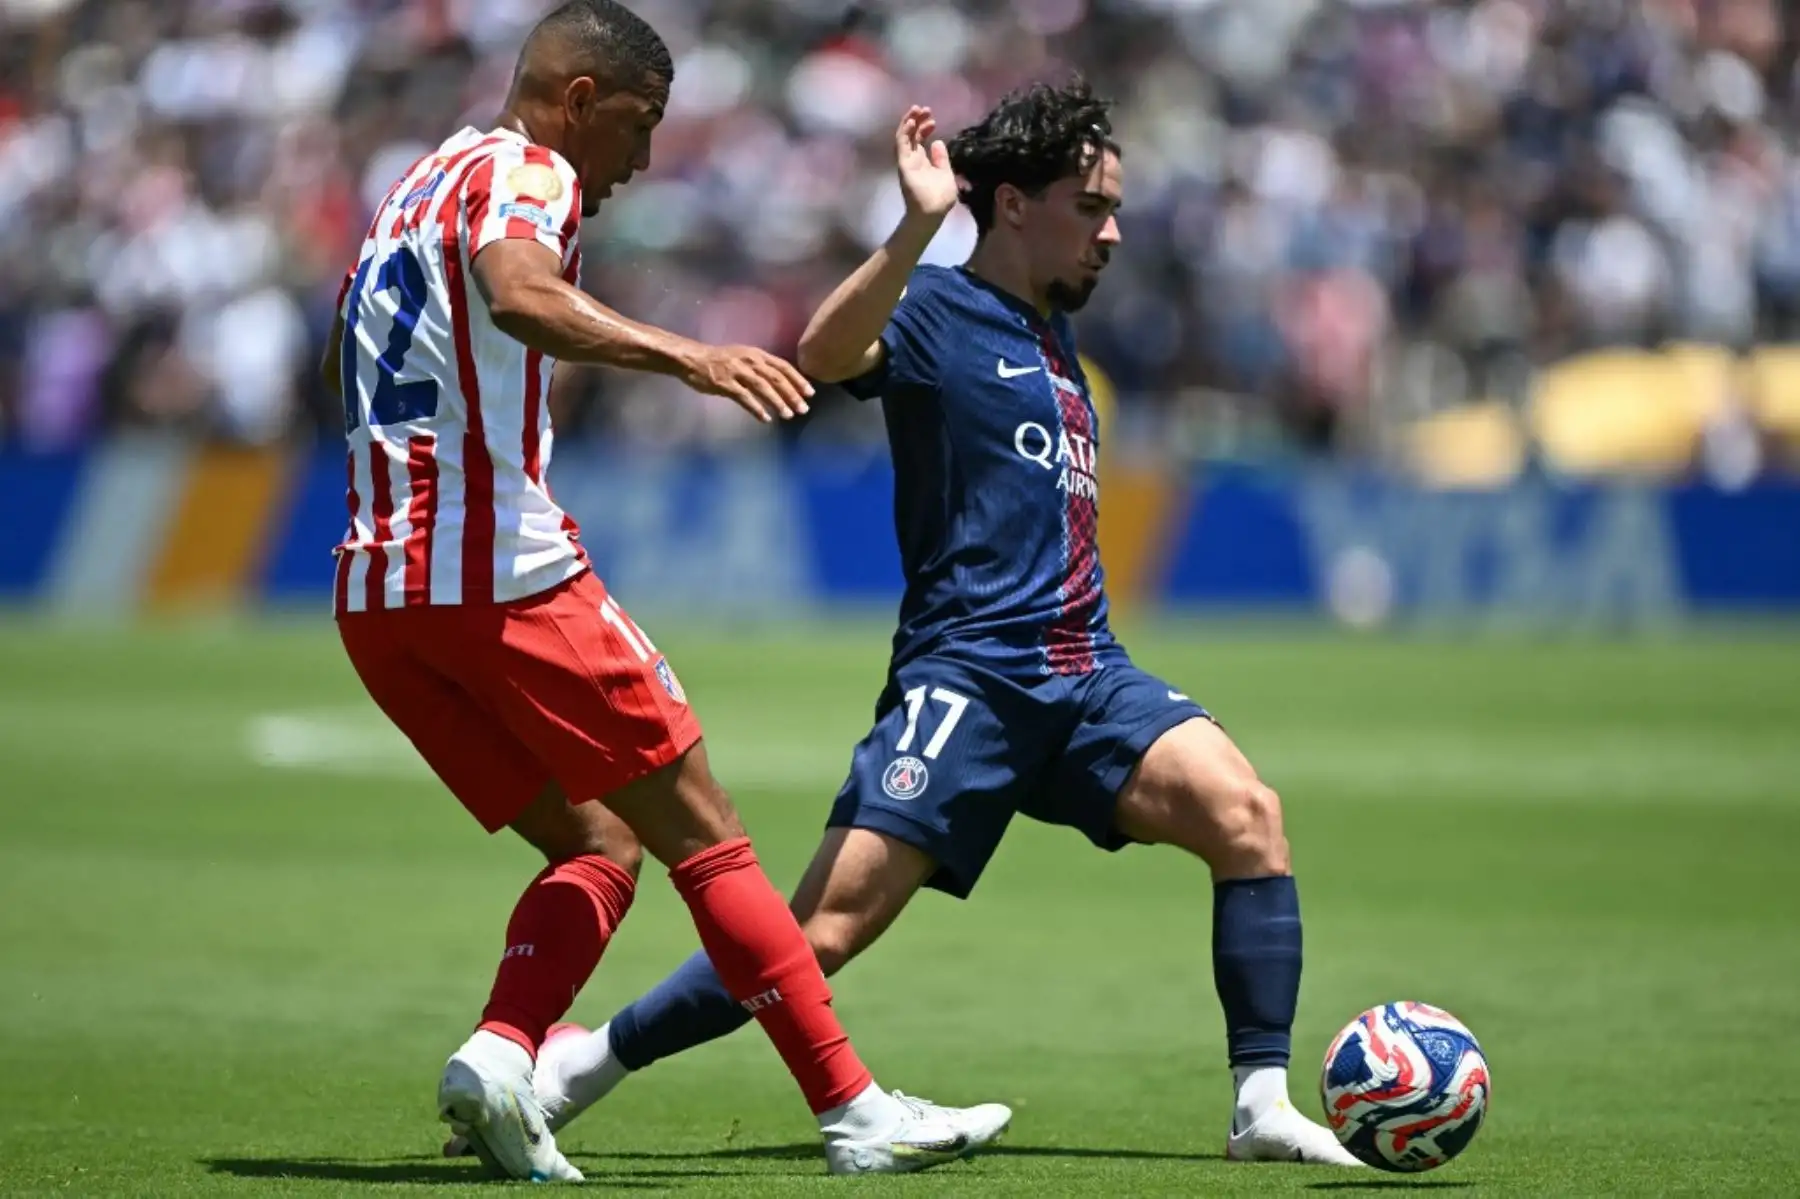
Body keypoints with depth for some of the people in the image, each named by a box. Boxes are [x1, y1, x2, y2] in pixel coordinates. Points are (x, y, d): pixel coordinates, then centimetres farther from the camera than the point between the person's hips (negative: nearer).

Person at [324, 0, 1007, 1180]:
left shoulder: (419, 186, 22)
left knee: (598, 845, 13)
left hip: (374, 596, 9)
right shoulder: (524, 171, -5)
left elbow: (344, 356, 33)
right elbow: (518, 295, -27)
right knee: (704, 835, -2)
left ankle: (498, 1057, -11)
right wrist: (686, 356, -38)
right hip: (505, 569, -9)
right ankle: (853, 1109, -3)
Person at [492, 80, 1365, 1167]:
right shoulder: (937, 313, -4)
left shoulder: (1051, 331, 20)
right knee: (829, 925, -11)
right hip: (966, 678, -7)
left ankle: (1264, 1106, -13)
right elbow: (824, 357, -28)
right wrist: (919, 226, -36)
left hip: (1086, 673, 7)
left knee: (1246, 810, -17)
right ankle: (586, 1064, 4)